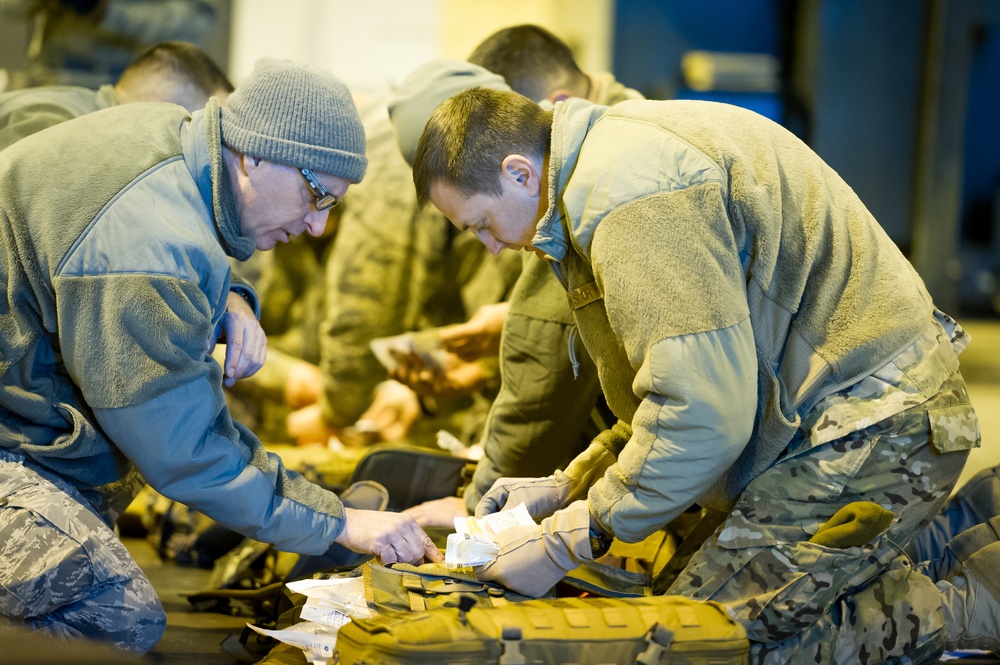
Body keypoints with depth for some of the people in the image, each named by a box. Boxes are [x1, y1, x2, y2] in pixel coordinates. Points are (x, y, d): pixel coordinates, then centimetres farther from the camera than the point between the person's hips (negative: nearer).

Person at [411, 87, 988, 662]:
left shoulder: (627, 193, -20)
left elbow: (704, 414, -26)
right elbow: (686, 383, 21)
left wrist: (569, 540, -16)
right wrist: (569, 486, 14)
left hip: (870, 430, -11)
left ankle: (966, 608, -6)